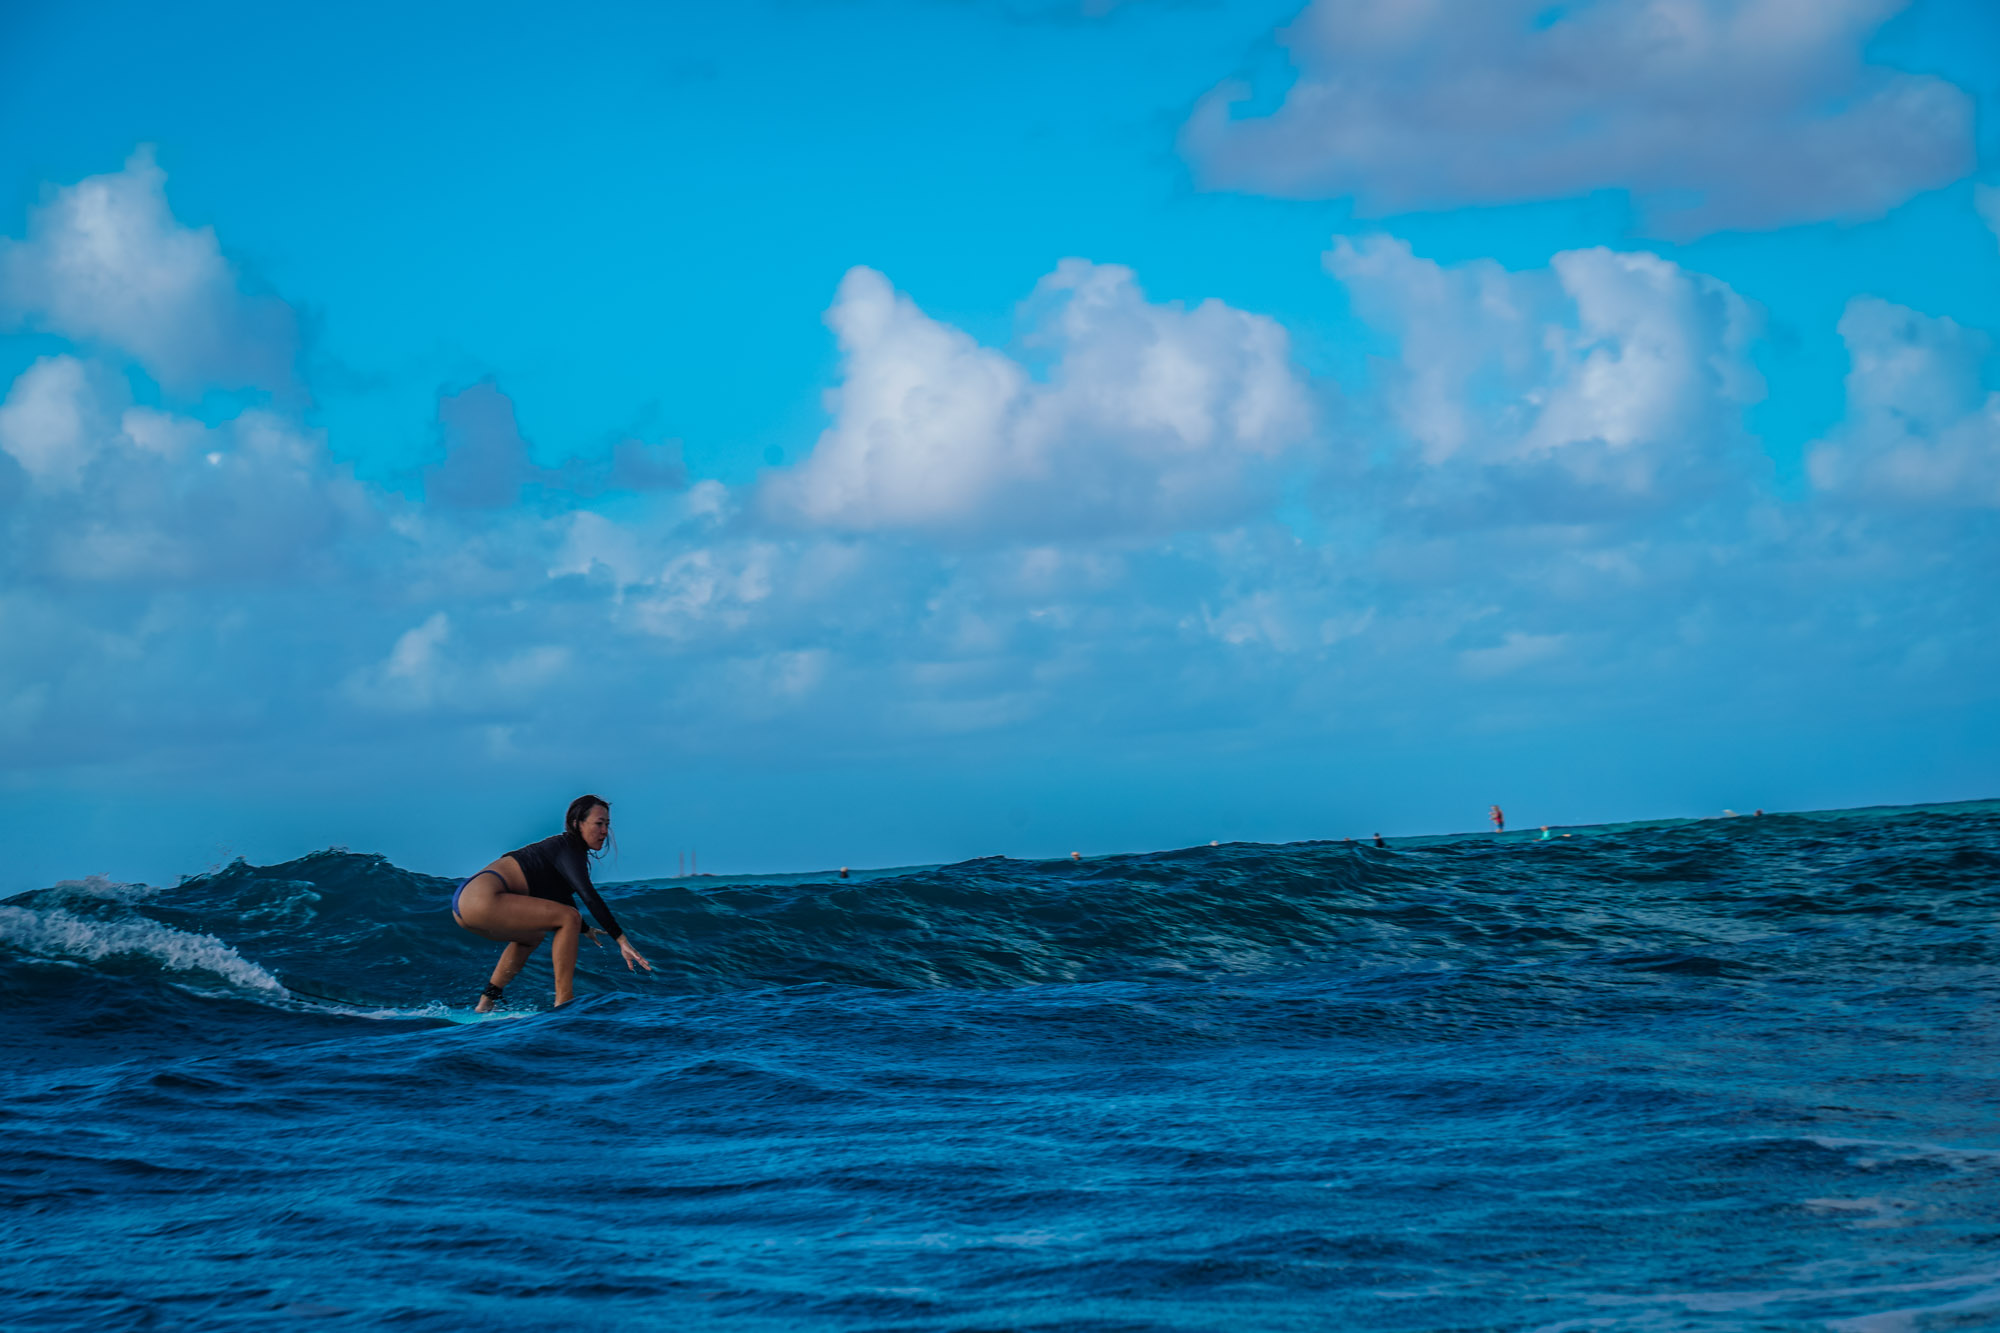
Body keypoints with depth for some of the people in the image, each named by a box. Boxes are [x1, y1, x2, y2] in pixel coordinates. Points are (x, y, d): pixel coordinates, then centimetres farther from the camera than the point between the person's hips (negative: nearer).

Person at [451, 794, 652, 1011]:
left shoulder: (559, 847, 23)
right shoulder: (568, 850, -7)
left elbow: (565, 900, 39)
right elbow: (589, 897, -19)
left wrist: (585, 930, 50)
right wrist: (622, 941, -22)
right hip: (483, 898, -11)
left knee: (534, 934, 34)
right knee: (570, 918, -11)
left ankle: (486, 1003, 27)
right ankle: (563, 1004, -11)